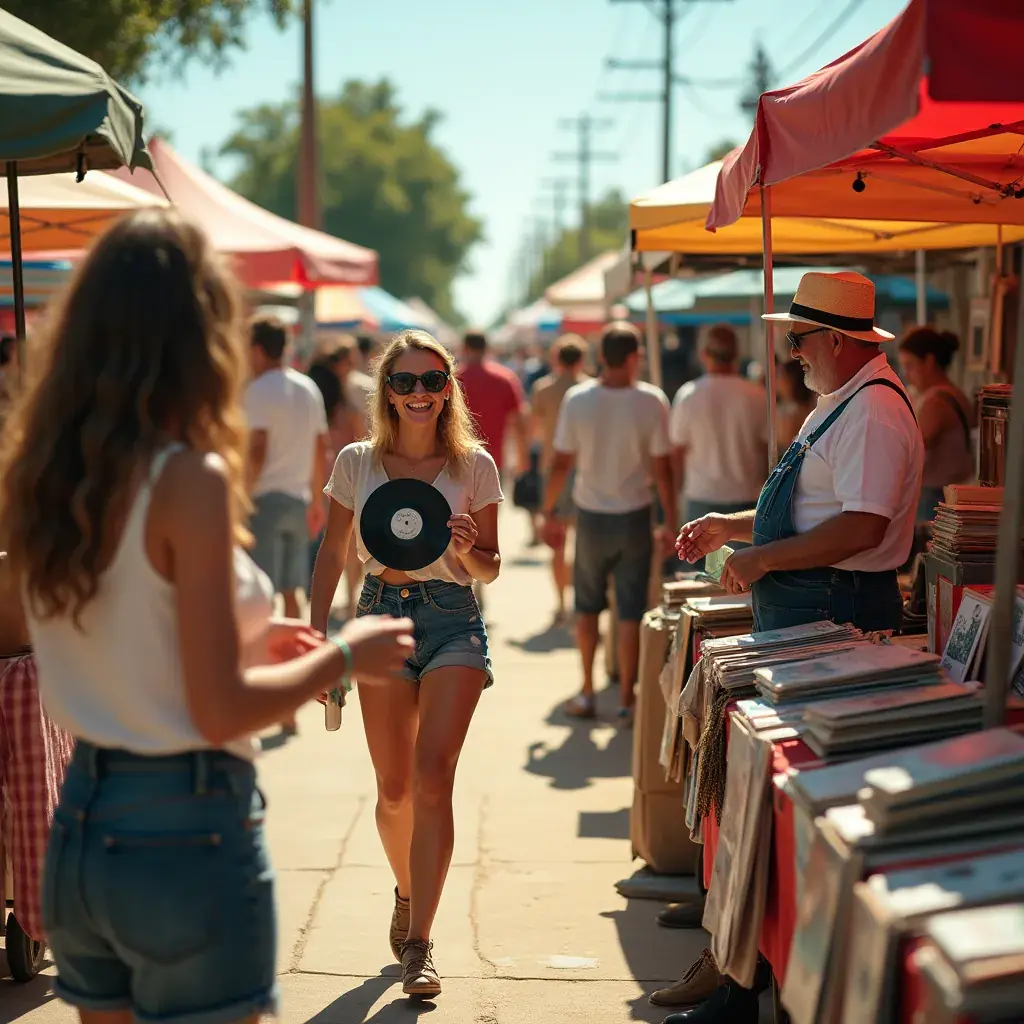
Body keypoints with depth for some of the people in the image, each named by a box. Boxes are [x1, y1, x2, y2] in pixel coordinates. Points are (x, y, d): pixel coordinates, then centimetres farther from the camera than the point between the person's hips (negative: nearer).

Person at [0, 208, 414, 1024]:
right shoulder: (188, 478, -18)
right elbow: (221, 711, -18)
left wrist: (248, 637, 17)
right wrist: (343, 657, -4)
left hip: (79, 827, 7)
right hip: (186, 834, -7)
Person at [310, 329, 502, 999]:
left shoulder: (474, 465, 0)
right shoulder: (357, 463, 4)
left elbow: (490, 569, 6)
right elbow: (333, 554, 12)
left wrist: (468, 552, -16)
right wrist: (316, 635, 5)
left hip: (453, 622, -2)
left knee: (433, 774, -15)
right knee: (394, 787, 9)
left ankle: (419, 944, -11)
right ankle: (407, 894, 38)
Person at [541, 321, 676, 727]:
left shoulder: (576, 400, -8)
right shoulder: (651, 401, -12)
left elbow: (561, 464, -4)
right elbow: (662, 470, -9)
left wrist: (549, 513, 9)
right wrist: (670, 523, 1)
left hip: (591, 515, 1)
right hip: (634, 515, -1)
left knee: (587, 606, 17)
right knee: (630, 613, 6)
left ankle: (587, 693, 23)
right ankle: (626, 702, 10)